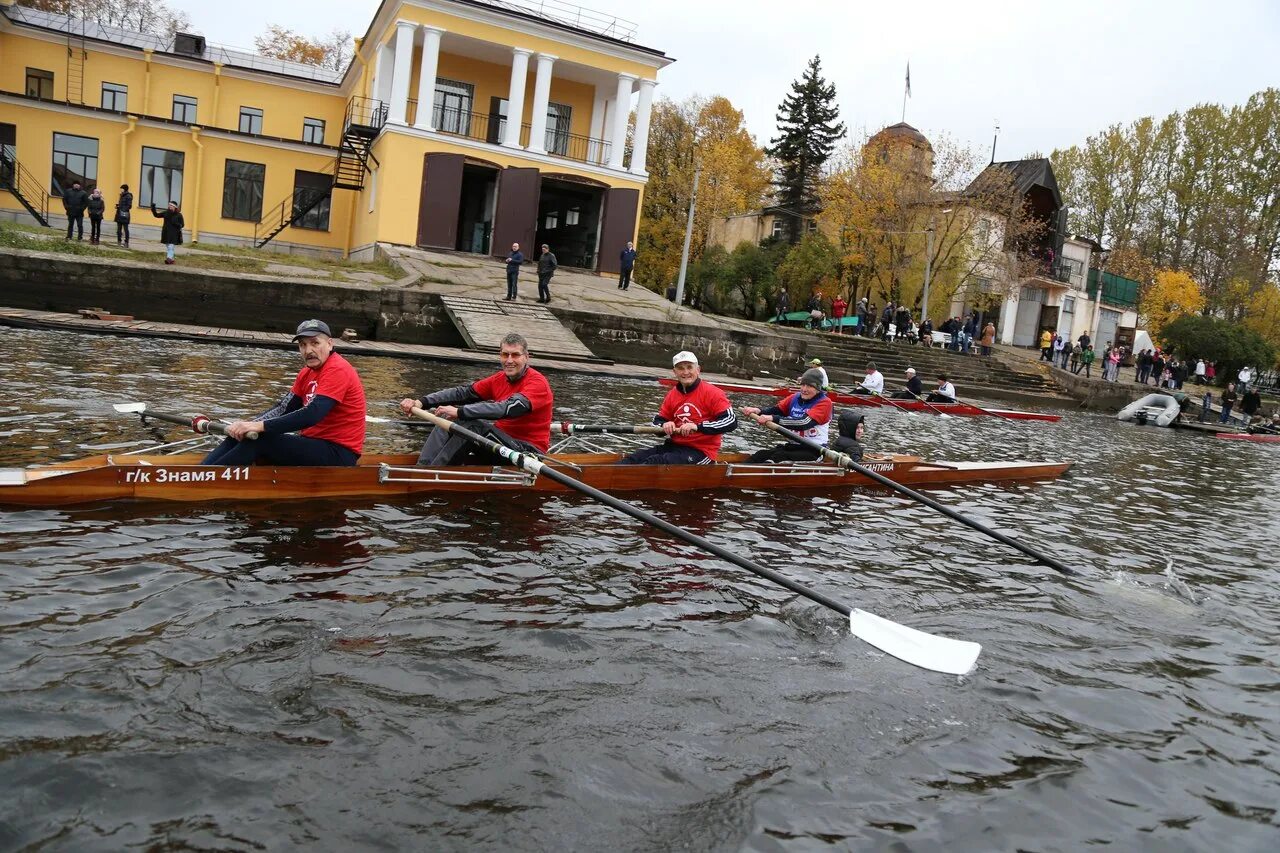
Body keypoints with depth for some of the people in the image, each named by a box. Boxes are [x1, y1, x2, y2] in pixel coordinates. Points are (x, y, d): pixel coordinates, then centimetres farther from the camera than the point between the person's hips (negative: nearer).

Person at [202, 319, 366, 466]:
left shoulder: (337, 370, -15)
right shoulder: (307, 373, 14)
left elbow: (312, 415, -27)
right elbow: (283, 409, 10)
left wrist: (261, 426, -27)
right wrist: (250, 424, -7)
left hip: (338, 451, -9)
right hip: (313, 443, 9)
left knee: (258, 440, -22)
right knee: (240, 435, -1)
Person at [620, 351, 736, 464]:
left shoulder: (712, 393, -8)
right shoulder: (672, 395, 11)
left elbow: (731, 421, -18)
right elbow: (658, 420, 18)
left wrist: (697, 426, -26)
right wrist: (665, 425, -8)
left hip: (700, 451, -7)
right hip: (674, 446, 7)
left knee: (656, 461, -30)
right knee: (634, 459, -15)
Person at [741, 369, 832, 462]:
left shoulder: (824, 402, -11)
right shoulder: (795, 398, 9)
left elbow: (804, 423, -25)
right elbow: (776, 410, -1)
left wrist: (773, 418, -33)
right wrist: (759, 411, -24)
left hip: (814, 450, -6)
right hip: (793, 445, 6)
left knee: (778, 457, -29)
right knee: (761, 455, -16)